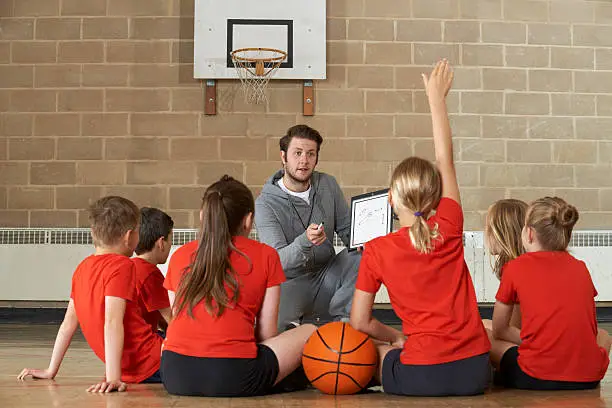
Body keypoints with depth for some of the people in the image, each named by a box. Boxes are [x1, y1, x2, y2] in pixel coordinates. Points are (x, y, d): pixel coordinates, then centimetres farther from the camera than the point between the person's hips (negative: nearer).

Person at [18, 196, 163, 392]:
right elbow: (112, 322, -22)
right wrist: (113, 378, -27)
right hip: (152, 364, -8)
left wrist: (51, 370, 19)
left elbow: (68, 322, 15)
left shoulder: (83, 268, 12)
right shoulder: (122, 266, -12)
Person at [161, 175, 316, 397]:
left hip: (175, 377, 2)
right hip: (234, 377, -2)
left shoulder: (180, 256, 16)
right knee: (309, 331, 21)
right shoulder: (266, 256, 6)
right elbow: (266, 333, 7)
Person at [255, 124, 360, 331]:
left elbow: (347, 228, 13)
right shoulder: (265, 203, -12)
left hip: (326, 276, 5)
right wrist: (305, 241, -42)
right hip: (290, 282, -5)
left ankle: (342, 318, -13)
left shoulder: (328, 184, 4)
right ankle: (292, 324, -4)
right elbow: (278, 260, -21)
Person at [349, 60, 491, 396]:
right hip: (475, 372, 0)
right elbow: (445, 159, 10)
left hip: (421, 376, 0)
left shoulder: (377, 250, -4)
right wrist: (437, 97, 17)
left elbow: (359, 322, 0)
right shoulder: (449, 229, -1)